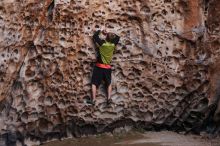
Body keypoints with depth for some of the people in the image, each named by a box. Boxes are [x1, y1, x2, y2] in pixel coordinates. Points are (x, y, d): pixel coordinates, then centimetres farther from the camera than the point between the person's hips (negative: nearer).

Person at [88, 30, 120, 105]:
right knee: (109, 83, 18)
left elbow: (95, 36, 6)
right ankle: (108, 98, 9)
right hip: (107, 67, 3)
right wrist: (109, 34, 18)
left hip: (99, 66, -3)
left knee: (94, 83, 2)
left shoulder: (101, 42, -9)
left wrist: (99, 31, 23)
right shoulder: (113, 44, -2)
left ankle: (93, 99, -3)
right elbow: (117, 37, 18)